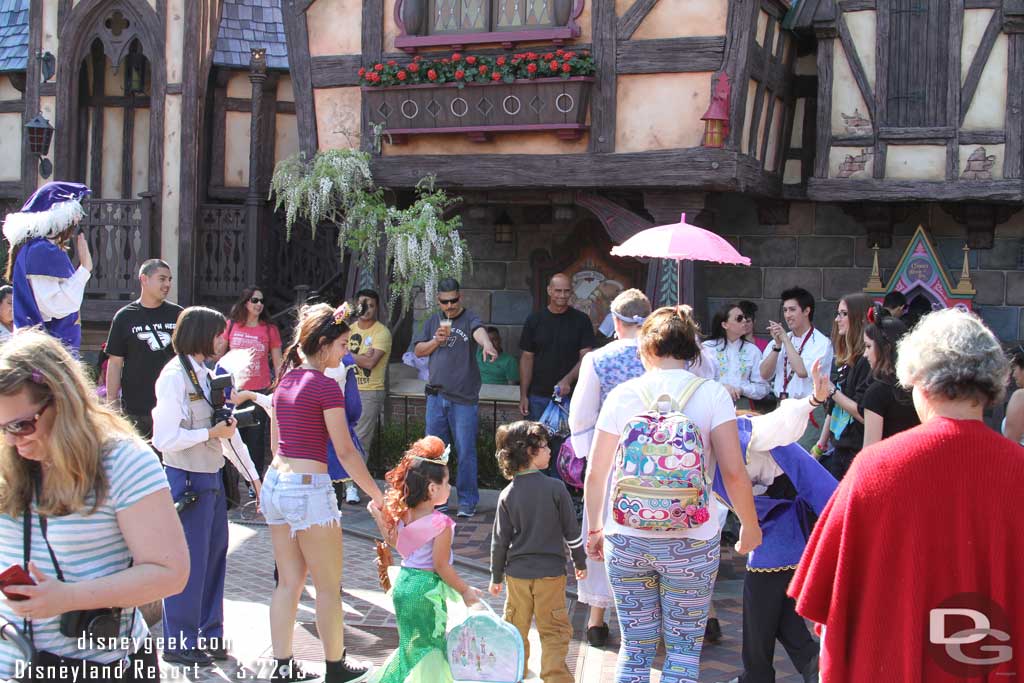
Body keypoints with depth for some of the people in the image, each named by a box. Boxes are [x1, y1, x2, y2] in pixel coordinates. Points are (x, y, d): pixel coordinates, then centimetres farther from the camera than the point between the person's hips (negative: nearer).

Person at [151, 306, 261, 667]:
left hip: (212, 480, 8)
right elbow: (164, 439, -20)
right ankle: (179, 643, 14)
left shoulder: (208, 375, 11)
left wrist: (253, 476, 15)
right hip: (187, 481, -8)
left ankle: (208, 636, 27)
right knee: (188, 564, 1)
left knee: (214, 559, 15)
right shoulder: (174, 376, -15)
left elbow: (229, 433, 15)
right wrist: (212, 433, -15)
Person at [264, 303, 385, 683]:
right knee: (329, 587, 6)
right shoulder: (325, 386, -13)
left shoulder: (286, 380, 10)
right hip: (309, 487, -8)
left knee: (289, 582, 14)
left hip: (275, 482, 8)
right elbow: (345, 452, -12)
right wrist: (377, 495, -5)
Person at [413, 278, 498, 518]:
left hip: (464, 398, -5)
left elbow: (479, 331, -27)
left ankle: (467, 501, 7)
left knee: (466, 451, -2)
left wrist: (487, 345, -50)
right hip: (436, 396, 5)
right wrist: (436, 341, -6)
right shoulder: (434, 321, 13)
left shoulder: (468, 318, -4)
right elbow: (419, 351, 14)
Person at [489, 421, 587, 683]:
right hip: (550, 572, -3)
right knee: (554, 630, 6)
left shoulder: (507, 495, -4)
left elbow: (500, 539, -1)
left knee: (516, 626, 16)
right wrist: (580, 561, 9)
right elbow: (571, 530, -6)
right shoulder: (555, 488, -12)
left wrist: (496, 576, 9)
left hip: (517, 572, 3)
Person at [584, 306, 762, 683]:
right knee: (684, 648, 11)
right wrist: (750, 526, 4)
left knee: (635, 648, 13)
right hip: (691, 543, -2)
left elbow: (595, 473, 2)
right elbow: (733, 472, -11)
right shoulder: (712, 394, -5)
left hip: (626, 539, 2)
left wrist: (595, 528, 16)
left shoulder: (623, 394, 0)